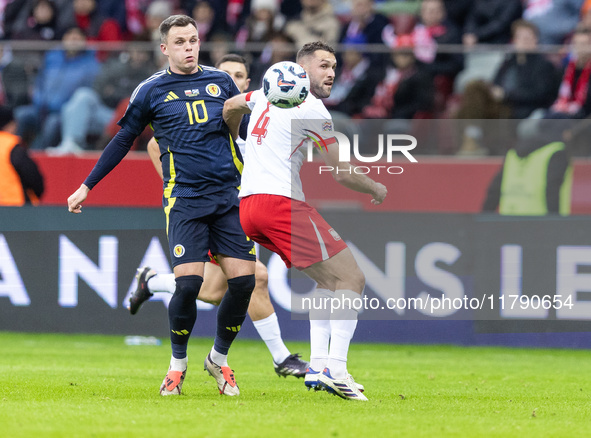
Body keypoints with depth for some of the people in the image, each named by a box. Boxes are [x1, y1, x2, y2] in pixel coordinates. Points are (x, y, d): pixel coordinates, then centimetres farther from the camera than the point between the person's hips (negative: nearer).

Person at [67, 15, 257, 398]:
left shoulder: (221, 82, 11)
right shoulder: (152, 91, 5)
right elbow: (123, 141, 13)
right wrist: (87, 187, 15)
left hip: (229, 196, 3)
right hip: (185, 199, -3)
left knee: (243, 280, -6)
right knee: (188, 282, -16)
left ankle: (219, 358, 16)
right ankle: (178, 364, 7)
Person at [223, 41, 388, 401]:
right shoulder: (311, 109, -5)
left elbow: (229, 108, 35)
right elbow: (341, 171, -1)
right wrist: (376, 189, 17)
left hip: (247, 206, 9)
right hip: (282, 203, -9)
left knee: (329, 279, 18)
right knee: (351, 278, -6)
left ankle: (318, 365, 7)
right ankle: (335, 368, -20)